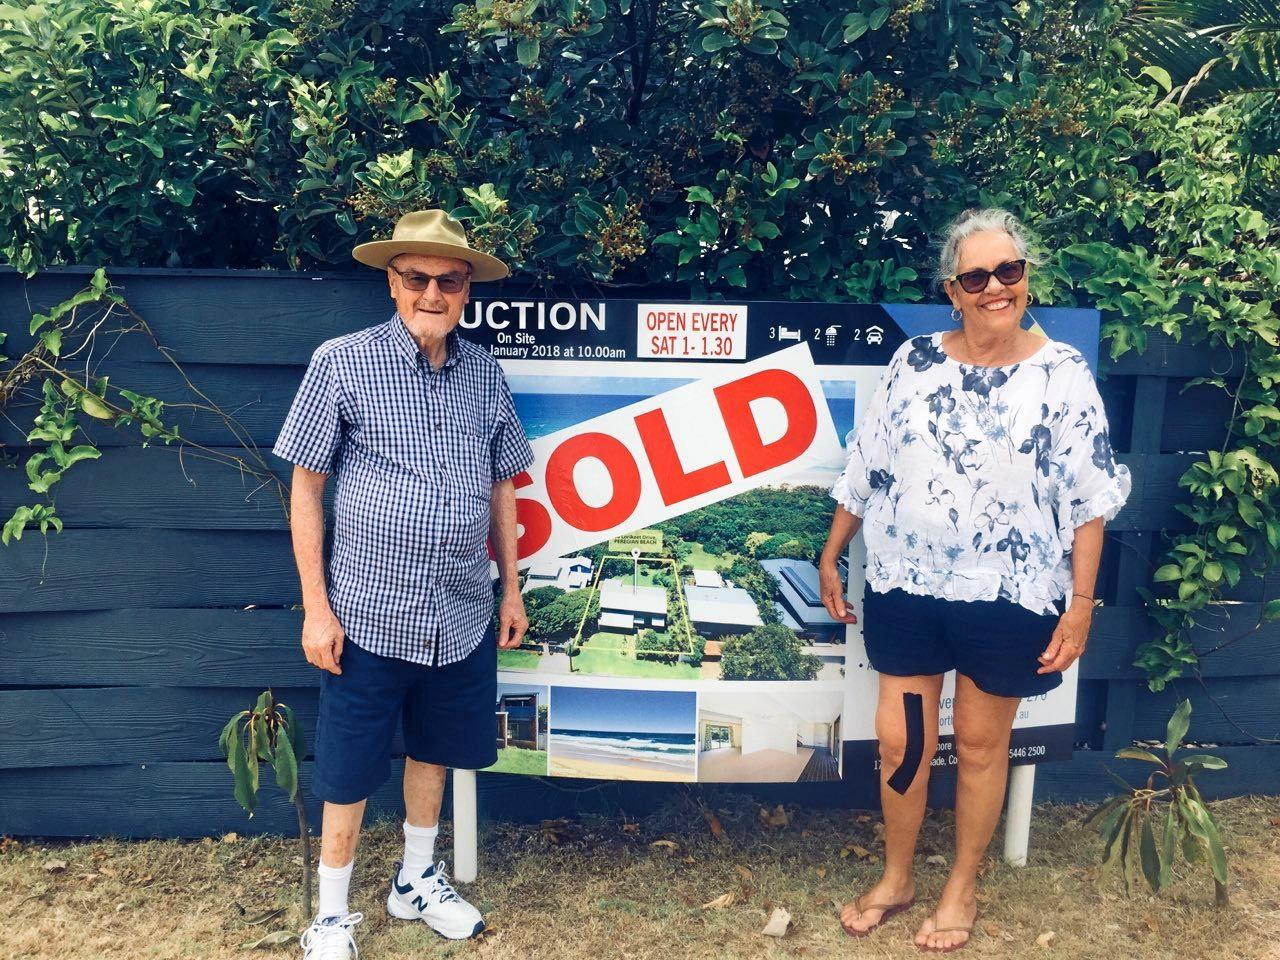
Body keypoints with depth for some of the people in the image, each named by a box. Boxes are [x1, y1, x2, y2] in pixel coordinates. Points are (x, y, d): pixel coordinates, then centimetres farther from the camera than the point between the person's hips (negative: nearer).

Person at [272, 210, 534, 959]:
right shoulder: (342, 362, -8)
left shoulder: (485, 371, 4)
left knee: (435, 749, 20)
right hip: (371, 614, -4)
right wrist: (316, 607, -8)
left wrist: (511, 588, 11)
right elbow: (305, 485, -5)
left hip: (463, 615, 4)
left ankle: (417, 881, 42)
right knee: (350, 770, 9)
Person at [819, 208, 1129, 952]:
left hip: (1008, 597, -2)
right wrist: (831, 556, 8)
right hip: (906, 588, 2)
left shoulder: (1063, 374, -7)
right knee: (900, 739, 11)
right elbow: (865, 469, 5)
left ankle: (963, 889, 35)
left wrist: (1081, 603, -9)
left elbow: (1089, 500, -6)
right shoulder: (915, 361, 0)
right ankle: (896, 879, 34)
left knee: (981, 743, 14)